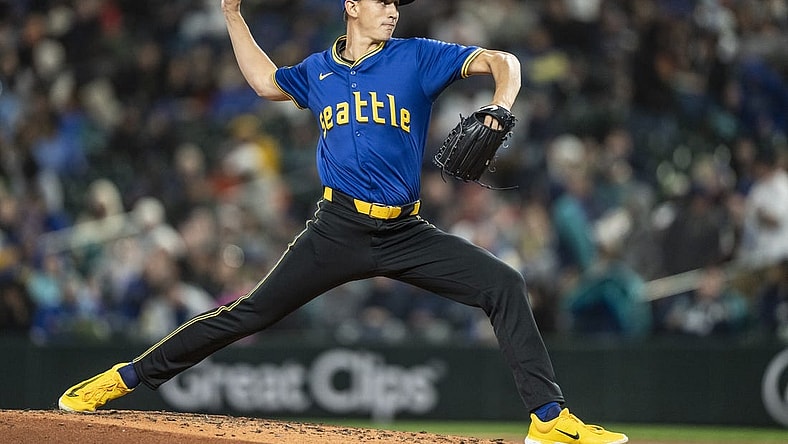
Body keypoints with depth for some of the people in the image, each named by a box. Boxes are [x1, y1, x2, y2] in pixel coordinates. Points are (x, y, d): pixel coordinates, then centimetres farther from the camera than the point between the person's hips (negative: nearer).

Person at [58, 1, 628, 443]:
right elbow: (266, 81, 32)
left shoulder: (417, 57, 3)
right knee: (249, 313, -5)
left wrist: (499, 110, -24)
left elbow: (501, 62, -3)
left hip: (406, 233, 0)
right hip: (339, 229, 0)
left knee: (504, 284, -15)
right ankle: (125, 377, 2)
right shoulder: (319, 71, 11)